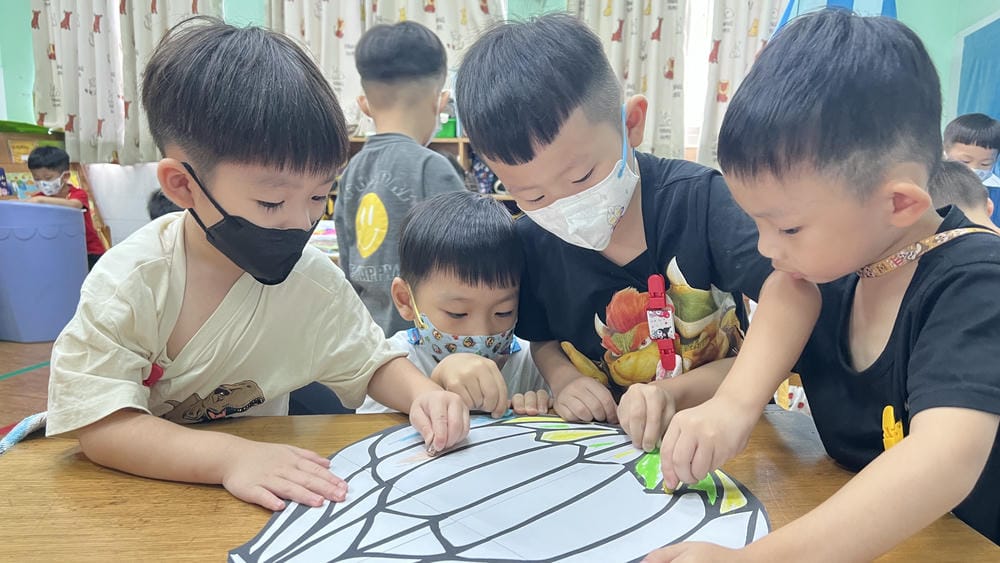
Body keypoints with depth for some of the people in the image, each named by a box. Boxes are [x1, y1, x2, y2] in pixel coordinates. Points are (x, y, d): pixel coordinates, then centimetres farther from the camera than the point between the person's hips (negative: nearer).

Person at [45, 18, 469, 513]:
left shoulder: (311, 280, -11)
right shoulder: (130, 282, -20)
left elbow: (372, 363, 0)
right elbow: (101, 426, -24)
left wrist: (421, 394, -21)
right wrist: (230, 456, -39)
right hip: (137, 490, -1)